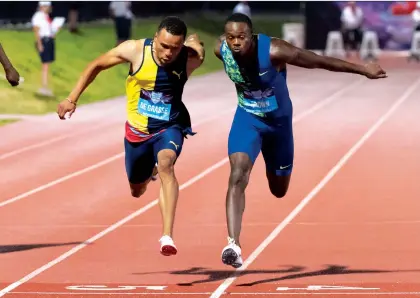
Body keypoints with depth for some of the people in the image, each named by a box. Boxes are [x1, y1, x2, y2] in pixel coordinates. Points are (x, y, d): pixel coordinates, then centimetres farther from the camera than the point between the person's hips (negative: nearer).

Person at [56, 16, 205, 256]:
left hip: (170, 127, -2)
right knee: (137, 191, 18)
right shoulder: (135, 50, -21)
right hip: (137, 129, 2)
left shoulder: (191, 59, -21)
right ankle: (149, 172, 58)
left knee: (165, 163, -35)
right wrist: (73, 99, -5)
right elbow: (96, 66, -4)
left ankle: (167, 236, -41)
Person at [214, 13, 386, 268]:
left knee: (279, 190, 15)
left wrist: (363, 70, -16)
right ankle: (233, 244, -30)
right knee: (238, 175, -24)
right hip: (247, 118, 1)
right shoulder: (221, 50, -22)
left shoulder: (273, 51, -32)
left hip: (278, 120, -1)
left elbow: (320, 61, -23)